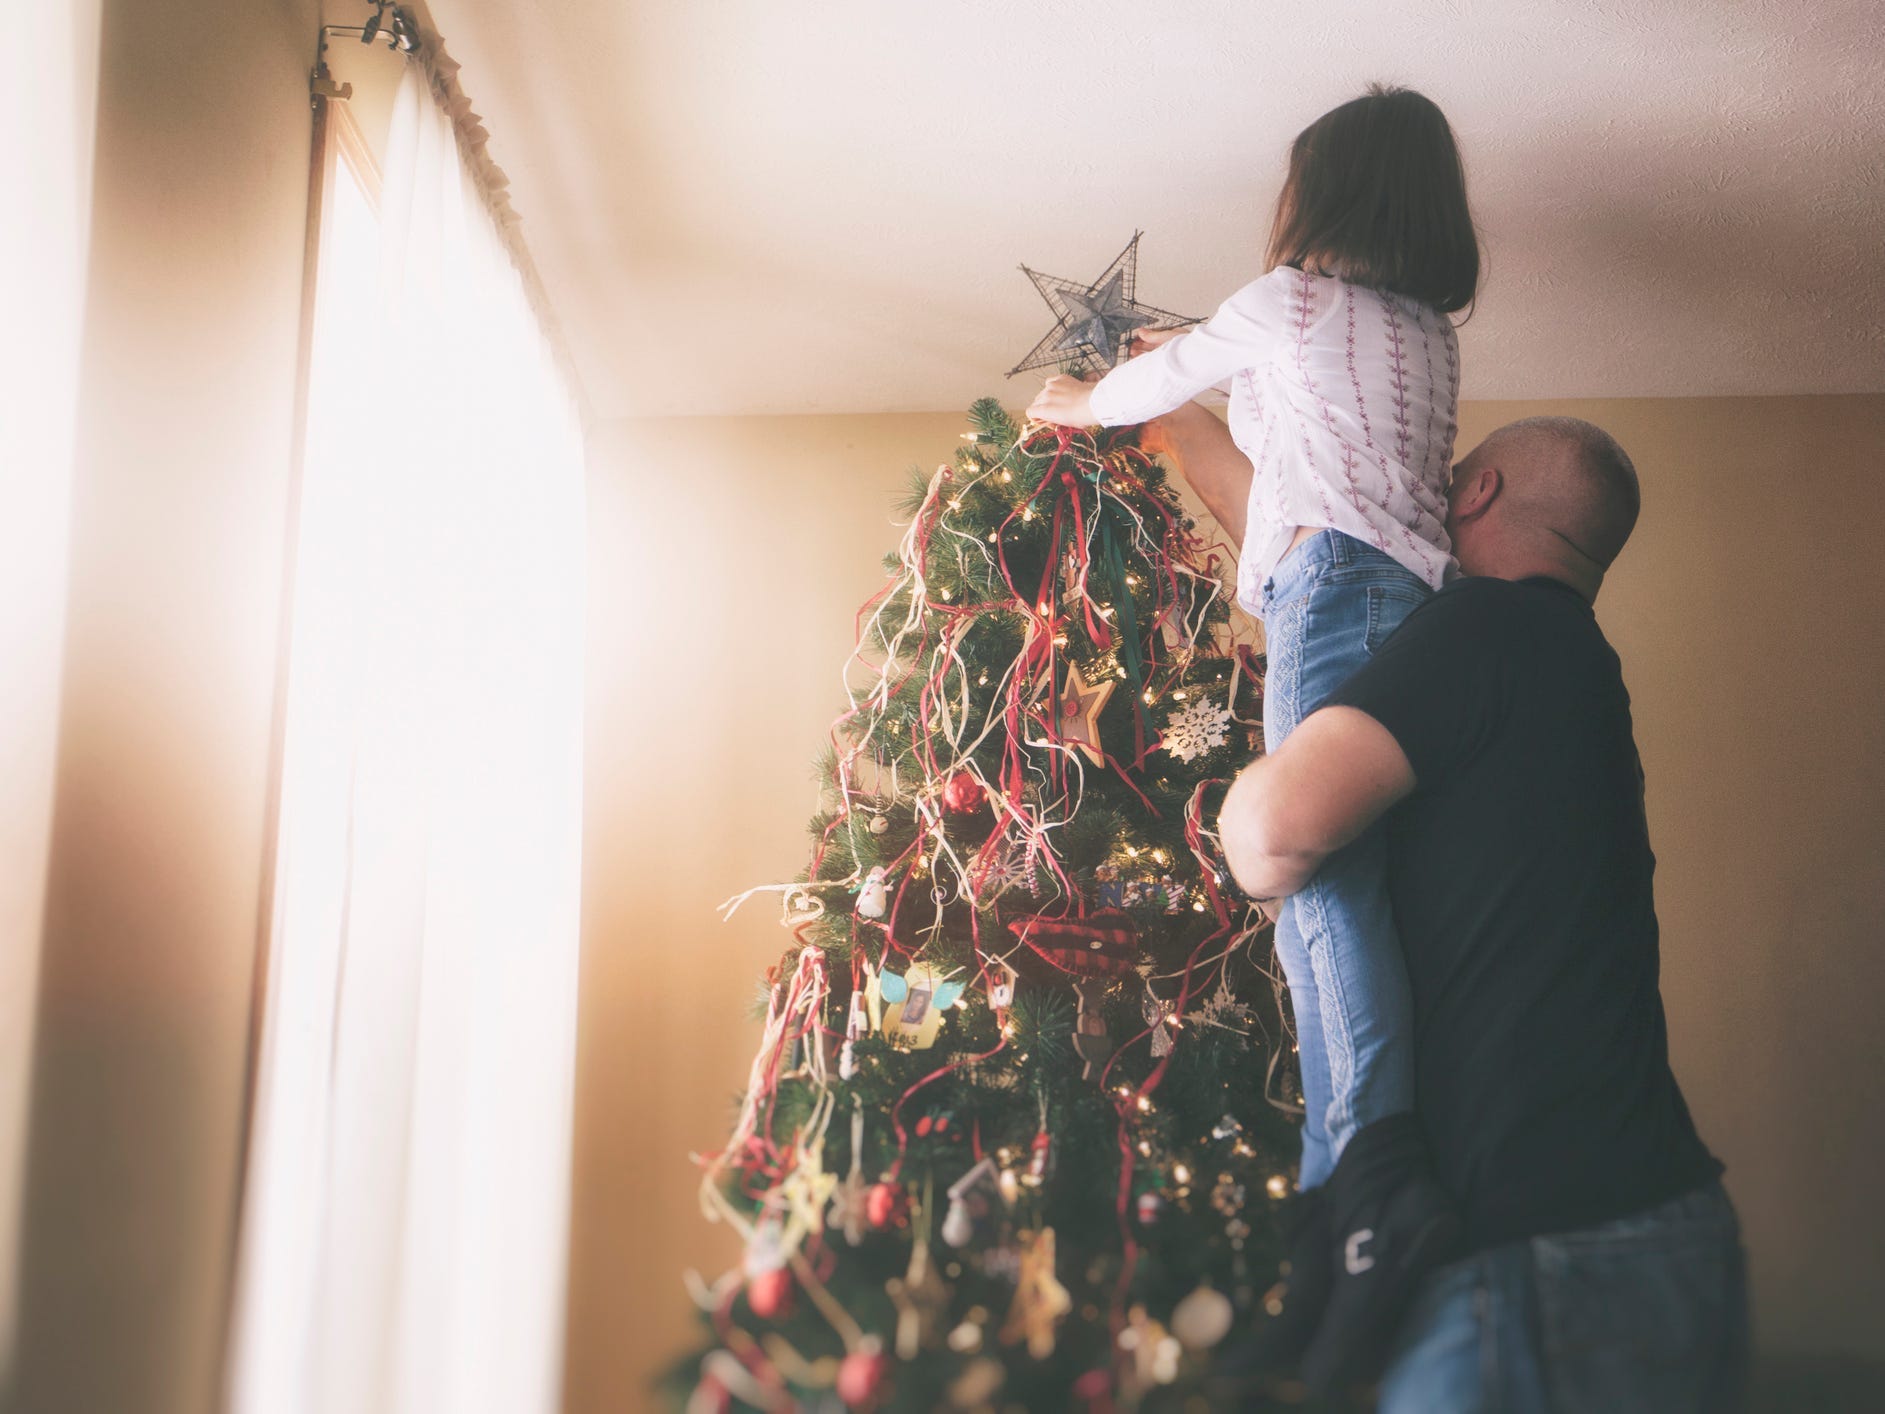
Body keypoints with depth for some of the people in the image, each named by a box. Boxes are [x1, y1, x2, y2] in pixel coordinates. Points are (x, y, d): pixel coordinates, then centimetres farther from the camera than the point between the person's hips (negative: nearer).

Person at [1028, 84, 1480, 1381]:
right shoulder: (1433, 336, 29)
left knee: (1319, 861, -24)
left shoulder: (1292, 300, 11)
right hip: (1428, 596, 7)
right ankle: (1340, 1207, -8)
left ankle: (1377, 1161, -44)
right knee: (1346, 884, -1)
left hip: (1338, 583, -7)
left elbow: (1152, 386, 25)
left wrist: (1073, 403, 47)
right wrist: (1207, 356, 61)